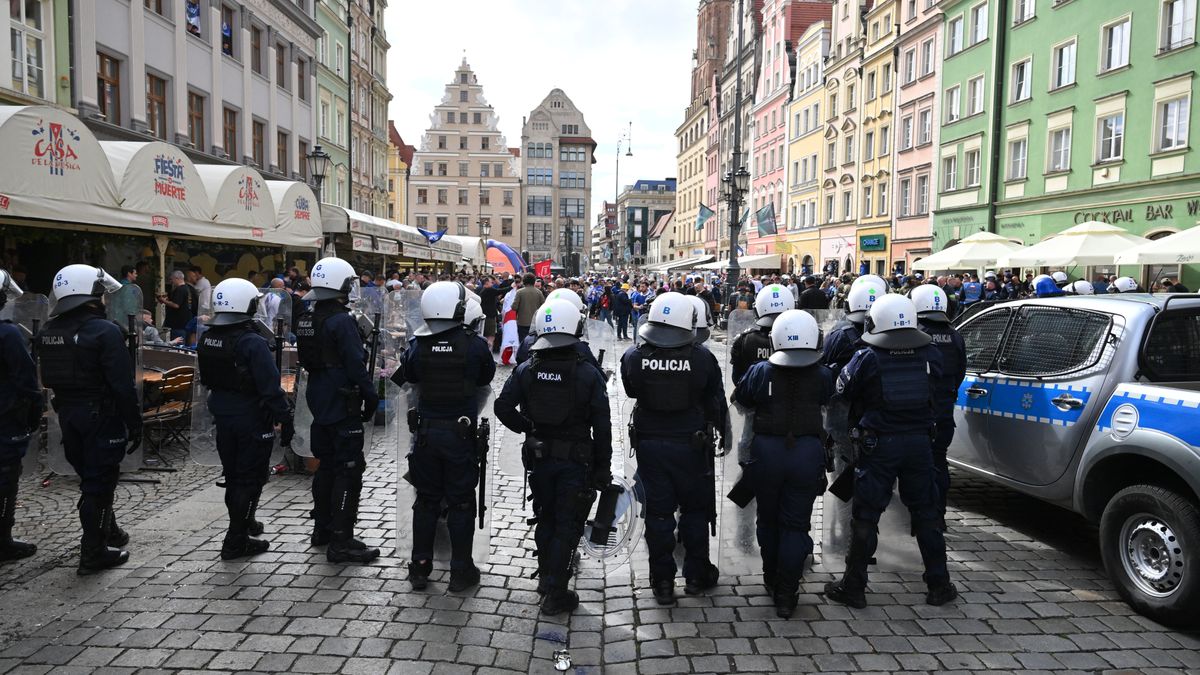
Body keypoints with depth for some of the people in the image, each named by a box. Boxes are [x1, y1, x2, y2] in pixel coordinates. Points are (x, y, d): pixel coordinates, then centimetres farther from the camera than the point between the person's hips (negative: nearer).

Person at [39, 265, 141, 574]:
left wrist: (66, 408, 21)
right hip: (102, 416, -8)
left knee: (90, 476, 21)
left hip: (68, 414, 8)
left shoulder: (48, 332, 6)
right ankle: (93, 553, 8)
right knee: (99, 481, 1)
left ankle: (107, 531, 37)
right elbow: (123, 385, -20)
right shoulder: (105, 331, -19)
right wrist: (135, 424, -14)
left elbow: (49, 378, 13)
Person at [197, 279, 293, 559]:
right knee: (250, 478, 3)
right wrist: (284, 421, -16)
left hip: (222, 417, 8)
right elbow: (271, 388, -23)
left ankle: (244, 523, 38)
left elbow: (206, 379, 13)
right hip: (252, 420, -8)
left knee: (233, 475, 20)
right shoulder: (253, 343, -23)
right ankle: (236, 541, 6)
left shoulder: (207, 339, 2)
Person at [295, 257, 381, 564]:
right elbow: (356, 366, -20)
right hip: (343, 405, -9)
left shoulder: (306, 319, 8)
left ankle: (322, 527, 30)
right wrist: (371, 397, -9)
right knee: (348, 471, -4)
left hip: (319, 401, 9)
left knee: (327, 465, 20)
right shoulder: (341, 321, -19)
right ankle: (341, 542, -2)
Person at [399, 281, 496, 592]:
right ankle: (461, 571, 16)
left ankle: (419, 569, 22)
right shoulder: (475, 344, -14)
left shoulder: (416, 345, -7)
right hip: (461, 434, -2)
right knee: (461, 503, 9)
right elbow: (486, 377, 4)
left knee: (426, 500, 15)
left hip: (426, 432, 3)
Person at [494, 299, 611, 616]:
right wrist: (602, 469, -1)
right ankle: (555, 593, 10)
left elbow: (502, 407, -8)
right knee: (567, 525, 6)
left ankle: (546, 576, 36)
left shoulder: (526, 370, -5)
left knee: (546, 518, 21)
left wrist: (526, 428, 9)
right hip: (576, 460, -3)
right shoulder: (588, 374, -13)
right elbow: (602, 427, -11)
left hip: (539, 458, 3)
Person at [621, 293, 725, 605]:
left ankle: (662, 581, 19)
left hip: (649, 444, 1)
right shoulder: (702, 358, -14)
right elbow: (716, 401, -4)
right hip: (690, 446, -1)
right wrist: (722, 432, 11)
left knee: (658, 512, 11)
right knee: (695, 509, 16)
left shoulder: (633, 357, -10)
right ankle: (696, 576, 26)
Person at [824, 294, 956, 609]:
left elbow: (842, 390, -1)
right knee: (926, 513, 16)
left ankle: (853, 587, 12)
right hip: (919, 441, 3)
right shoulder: (930, 355, -2)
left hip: (878, 444, -3)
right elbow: (935, 391, 9)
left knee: (865, 517, 5)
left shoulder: (867, 358, -12)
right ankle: (939, 585, 24)